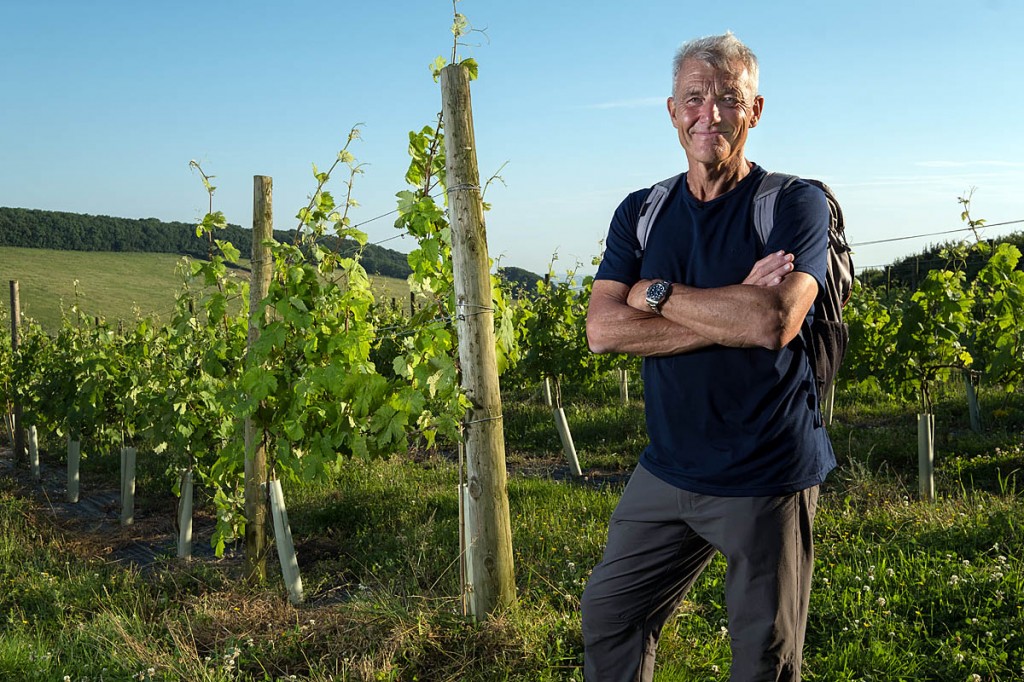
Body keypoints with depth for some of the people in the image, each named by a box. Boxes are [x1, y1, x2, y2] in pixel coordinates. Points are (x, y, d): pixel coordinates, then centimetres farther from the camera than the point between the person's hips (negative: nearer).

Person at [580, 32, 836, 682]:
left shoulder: (796, 203, -9)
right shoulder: (640, 213, 4)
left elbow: (773, 323, -26)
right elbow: (603, 330, -10)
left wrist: (655, 292, -14)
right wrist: (731, 313, -19)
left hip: (769, 477, -4)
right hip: (668, 472, 5)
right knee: (608, 615, 15)